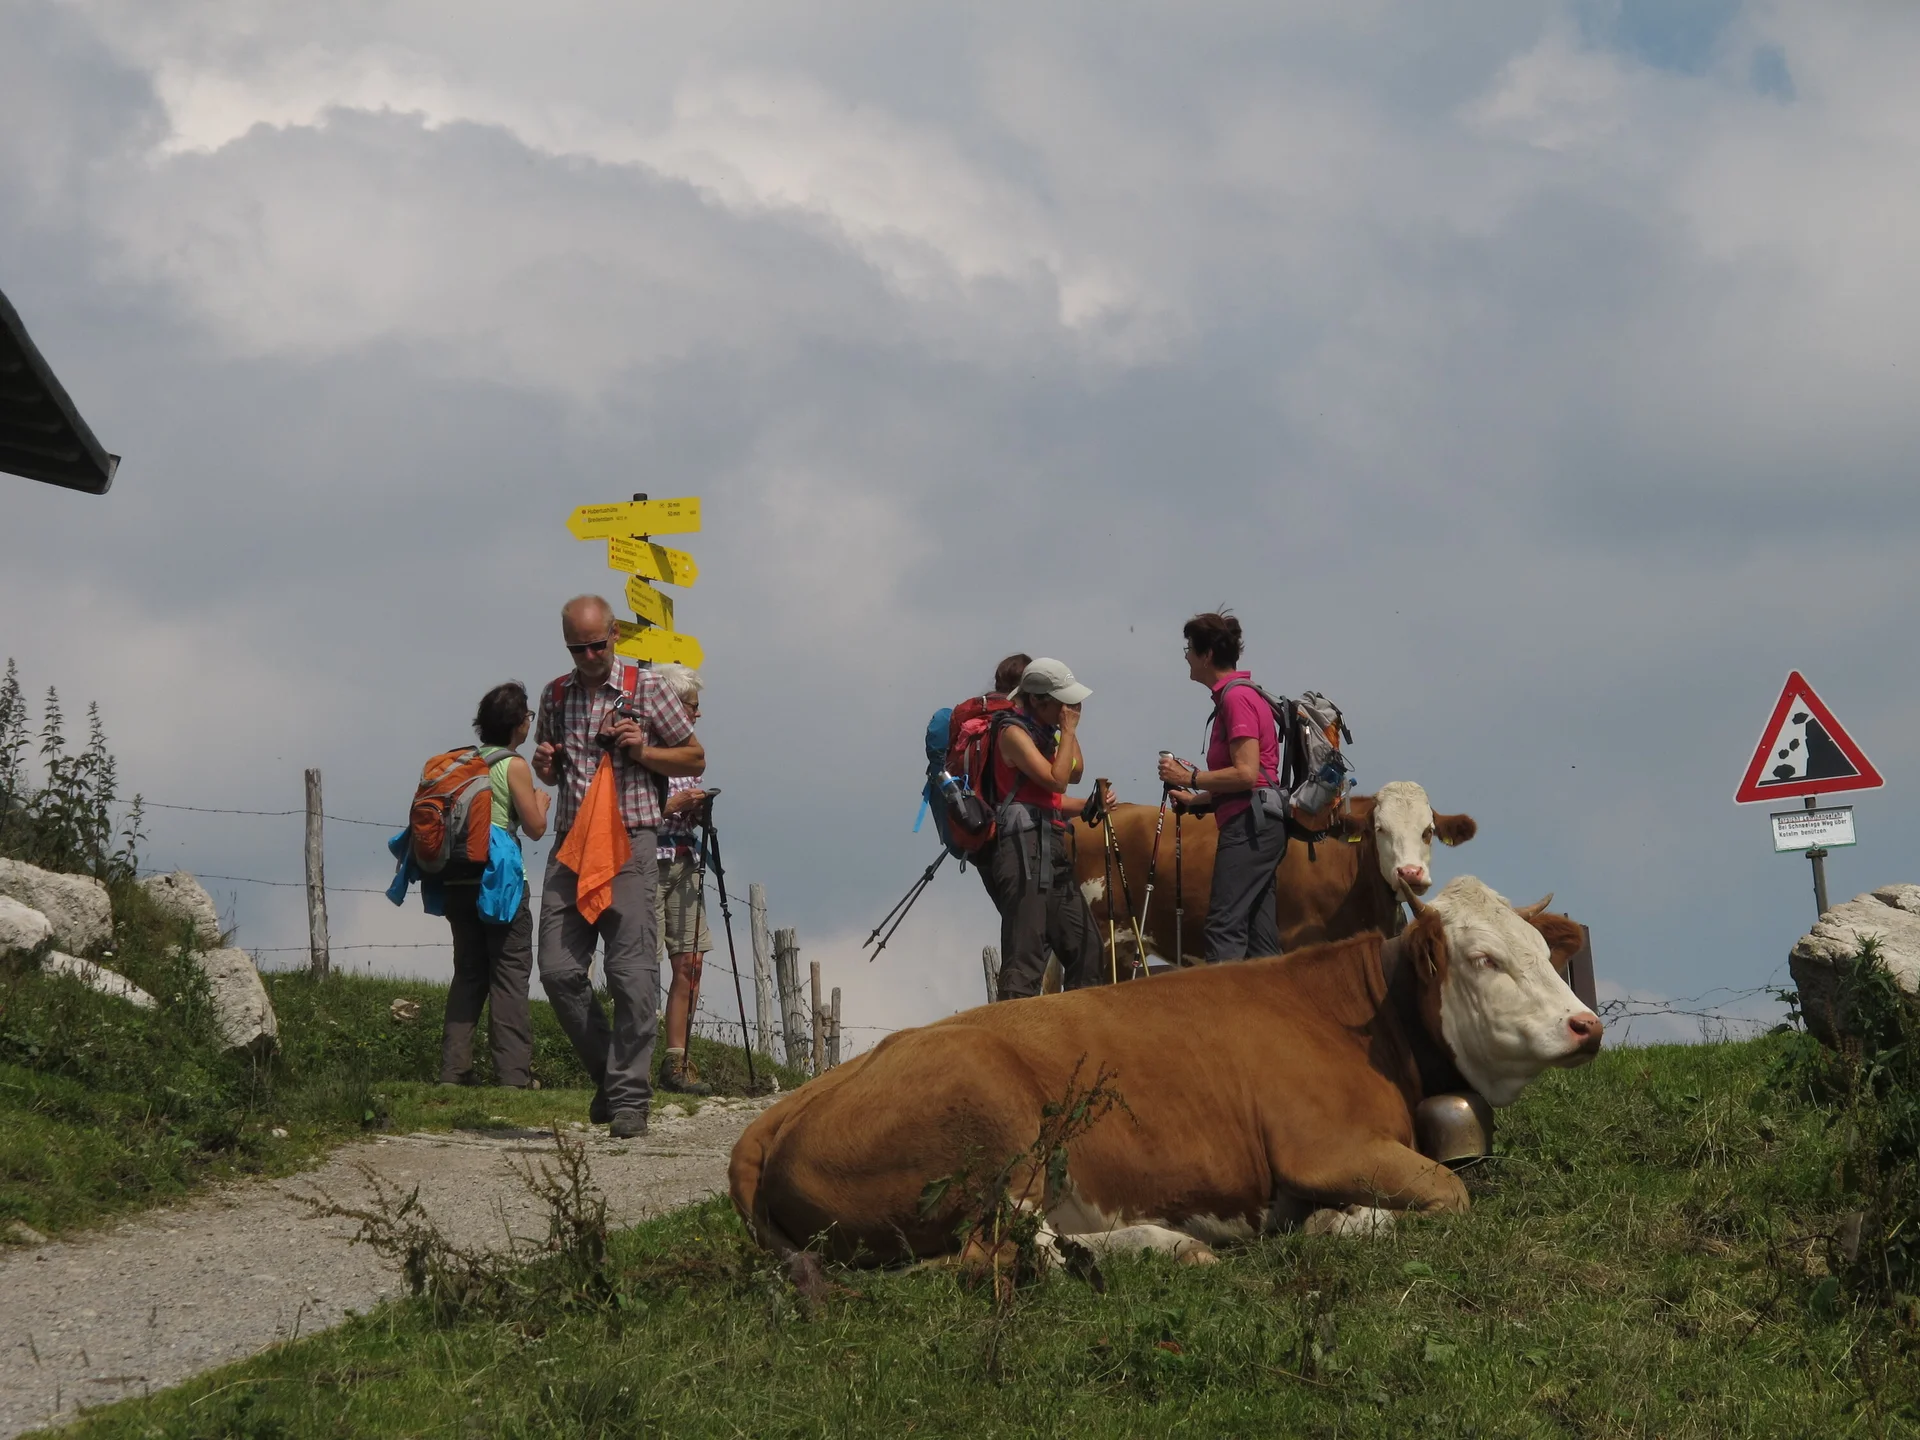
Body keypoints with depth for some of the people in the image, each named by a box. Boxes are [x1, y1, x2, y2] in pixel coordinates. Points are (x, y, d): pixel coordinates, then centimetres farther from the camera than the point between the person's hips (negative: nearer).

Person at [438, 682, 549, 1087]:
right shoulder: (513, 766, -8)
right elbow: (535, 826, -7)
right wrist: (541, 799, 14)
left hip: (457, 883, 6)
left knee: (468, 976, 12)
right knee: (510, 977, -3)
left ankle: (453, 1069, 8)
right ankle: (513, 1075, -7)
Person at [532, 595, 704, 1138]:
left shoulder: (646, 687, 2)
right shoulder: (555, 695, 14)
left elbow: (695, 759, 8)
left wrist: (642, 751, -8)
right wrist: (543, 765, 4)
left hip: (630, 845, -4)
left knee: (632, 975, -10)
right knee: (559, 970, -4)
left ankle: (629, 1096, -6)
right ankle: (608, 1072, 13)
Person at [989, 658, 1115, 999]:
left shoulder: (1044, 732, 20)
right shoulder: (1013, 733, -7)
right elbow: (1056, 779, -17)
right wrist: (1068, 730, -9)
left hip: (1053, 853, 9)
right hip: (1025, 848, -9)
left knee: (1085, 948, 11)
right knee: (1027, 952, -16)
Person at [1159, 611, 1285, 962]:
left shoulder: (1236, 698, -11)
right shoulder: (1240, 695, 19)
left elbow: (1246, 774, -19)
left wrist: (1190, 778, -11)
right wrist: (1196, 798, 18)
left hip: (1249, 824, -10)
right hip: (1257, 825, 10)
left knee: (1225, 928, -15)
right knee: (1260, 936, 7)